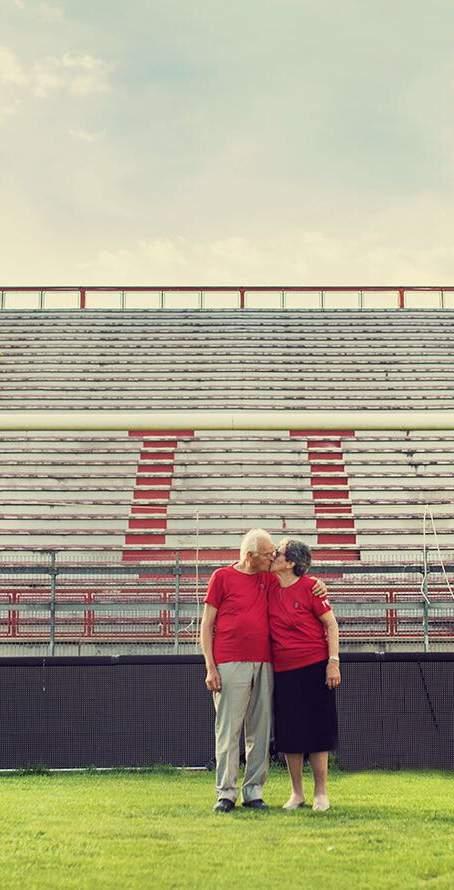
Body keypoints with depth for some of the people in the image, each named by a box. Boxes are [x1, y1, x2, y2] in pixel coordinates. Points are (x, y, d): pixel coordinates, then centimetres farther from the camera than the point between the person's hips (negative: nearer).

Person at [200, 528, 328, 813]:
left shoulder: (269, 580, 14)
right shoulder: (222, 576, 2)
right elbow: (206, 624, 2)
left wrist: (318, 583, 7)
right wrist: (210, 667, -6)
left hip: (263, 665, 5)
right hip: (230, 665, -5)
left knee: (260, 731, 5)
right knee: (229, 731, -4)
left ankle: (254, 792, 11)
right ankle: (226, 793, 1)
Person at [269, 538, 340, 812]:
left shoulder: (309, 587, -8)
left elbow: (331, 624, -5)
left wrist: (333, 662, -11)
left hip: (314, 668, -5)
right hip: (283, 671, 5)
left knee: (316, 730, 1)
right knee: (288, 734, 7)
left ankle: (321, 794, 11)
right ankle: (296, 794, 18)